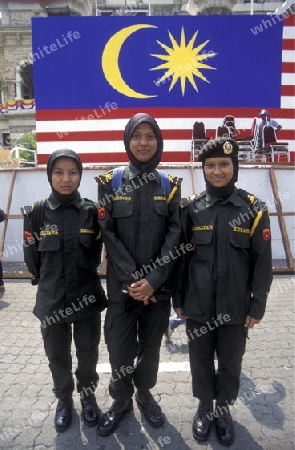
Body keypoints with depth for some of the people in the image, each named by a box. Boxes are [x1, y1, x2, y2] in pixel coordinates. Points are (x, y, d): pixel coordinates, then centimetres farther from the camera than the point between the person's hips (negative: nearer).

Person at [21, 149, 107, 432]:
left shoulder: (92, 211, -6)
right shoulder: (36, 213, -7)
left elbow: (96, 254, 3)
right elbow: (32, 259, 2)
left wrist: (83, 278, 2)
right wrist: (50, 282, 8)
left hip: (86, 297, 0)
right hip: (52, 300, 0)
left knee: (88, 354, 15)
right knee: (57, 356, 17)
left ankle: (87, 396, 42)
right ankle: (64, 400, 42)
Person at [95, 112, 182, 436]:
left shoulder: (169, 185, 1)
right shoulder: (110, 182, -2)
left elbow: (174, 235, -5)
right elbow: (109, 234, -7)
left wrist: (152, 280, -15)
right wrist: (131, 279, -14)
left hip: (158, 284, 1)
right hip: (121, 284, -1)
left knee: (151, 345, 14)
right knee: (120, 347, 5)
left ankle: (145, 394, 40)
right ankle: (121, 400, 33)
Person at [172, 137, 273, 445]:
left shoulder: (253, 209, -6)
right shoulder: (192, 208, -3)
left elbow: (262, 261, -3)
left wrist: (258, 305, -4)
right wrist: (178, 299, 2)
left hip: (236, 307, 0)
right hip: (198, 306, 1)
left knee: (230, 362, 16)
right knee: (200, 359, 17)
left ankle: (223, 409, 42)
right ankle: (204, 406, 42)